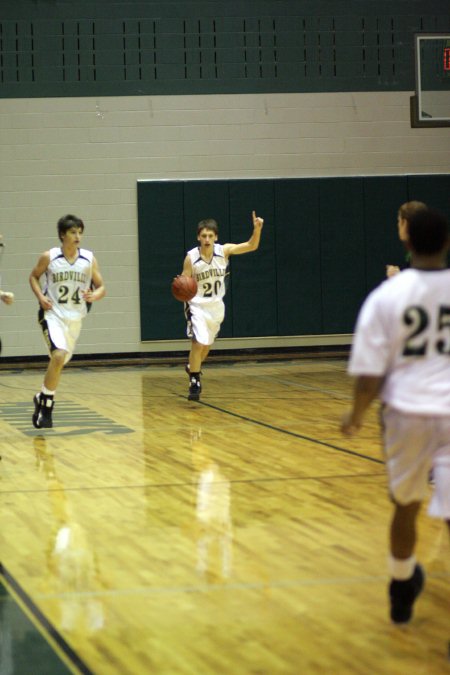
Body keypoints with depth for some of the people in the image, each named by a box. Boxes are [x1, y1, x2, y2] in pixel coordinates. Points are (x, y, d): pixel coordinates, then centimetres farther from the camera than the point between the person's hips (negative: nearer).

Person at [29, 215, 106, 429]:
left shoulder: (89, 259, -3)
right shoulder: (49, 257, -8)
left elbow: (101, 287, 2)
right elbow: (34, 276, 8)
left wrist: (94, 295, -20)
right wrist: (40, 297, -9)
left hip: (75, 317, 4)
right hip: (53, 314, -4)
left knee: (59, 362, 12)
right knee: (58, 356, -23)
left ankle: (42, 399, 36)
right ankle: (46, 405, -9)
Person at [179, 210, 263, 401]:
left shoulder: (223, 251, -11)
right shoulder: (191, 257, -17)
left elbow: (251, 246, -13)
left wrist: (257, 229, -31)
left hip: (216, 306, 4)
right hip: (197, 306, -4)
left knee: (207, 345, 17)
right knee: (199, 343, -17)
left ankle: (193, 368, 44)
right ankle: (194, 382, -4)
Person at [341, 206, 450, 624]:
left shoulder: (386, 295, -6)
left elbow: (370, 372, -6)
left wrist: (356, 416, 10)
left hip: (408, 411, 1)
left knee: (406, 507, 21)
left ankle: (402, 593, 41)